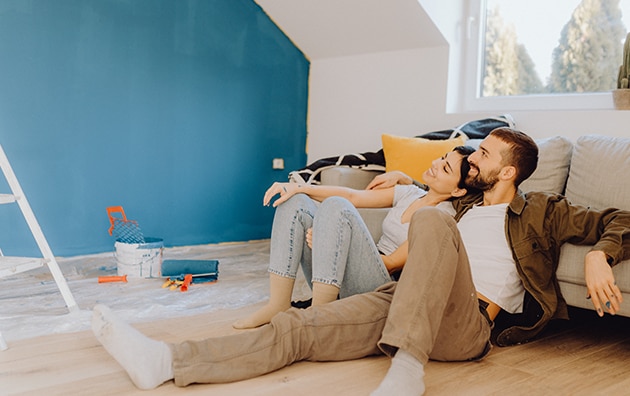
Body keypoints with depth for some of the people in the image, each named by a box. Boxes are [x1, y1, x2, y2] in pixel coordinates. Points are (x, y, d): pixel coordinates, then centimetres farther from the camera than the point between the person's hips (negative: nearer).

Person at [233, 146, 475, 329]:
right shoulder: (410, 194, 15)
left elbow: (393, 263, -12)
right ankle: (278, 304, -11)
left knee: (335, 206, -26)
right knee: (295, 202, -2)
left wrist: (328, 245, -13)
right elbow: (353, 196, 11)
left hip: (379, 289, -8)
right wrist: (298, 188, -1)